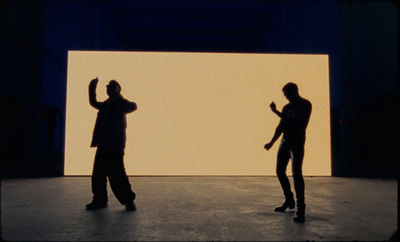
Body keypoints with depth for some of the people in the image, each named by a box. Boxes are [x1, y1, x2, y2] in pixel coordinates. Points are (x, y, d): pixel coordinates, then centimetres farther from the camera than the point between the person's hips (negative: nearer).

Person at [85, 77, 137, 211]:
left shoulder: (121, 102, 0)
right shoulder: (106, 104, 21)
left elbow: (133, 106, -17)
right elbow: (93, 103, 38)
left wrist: (118, 98, -30)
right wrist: (92, 88, 26)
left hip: (115, 146, -8)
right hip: (103, 145, 8)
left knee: (117, 174, -10)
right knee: (98, 174, 8)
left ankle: (129, 200, -1)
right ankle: (100, 200, 19)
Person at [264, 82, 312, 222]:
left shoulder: (305, 105, -5)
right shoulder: (287, 107, 14)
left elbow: (297, 124, -17)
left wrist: (277, 112, -18)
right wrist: (272, 142, 10)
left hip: (297, 144, -7)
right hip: (285, 143, 7)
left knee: (296, 173, -15)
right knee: (280, 171, 8)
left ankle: (300, 208, -11)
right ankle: (289, 201, 24)